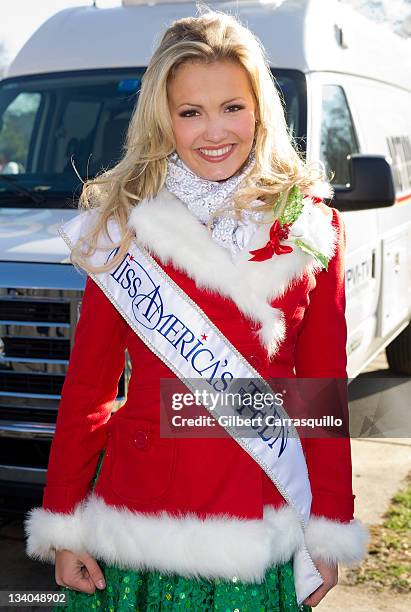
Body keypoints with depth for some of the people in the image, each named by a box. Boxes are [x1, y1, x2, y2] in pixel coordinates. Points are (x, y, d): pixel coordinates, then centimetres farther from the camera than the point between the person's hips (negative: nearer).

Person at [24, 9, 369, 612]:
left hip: (260, 533, 0)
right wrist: (63, 524, -1)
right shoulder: (123, 227, -3)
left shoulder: (311, 228, -1)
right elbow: (86, 386, 1)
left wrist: (330, 530, 1)